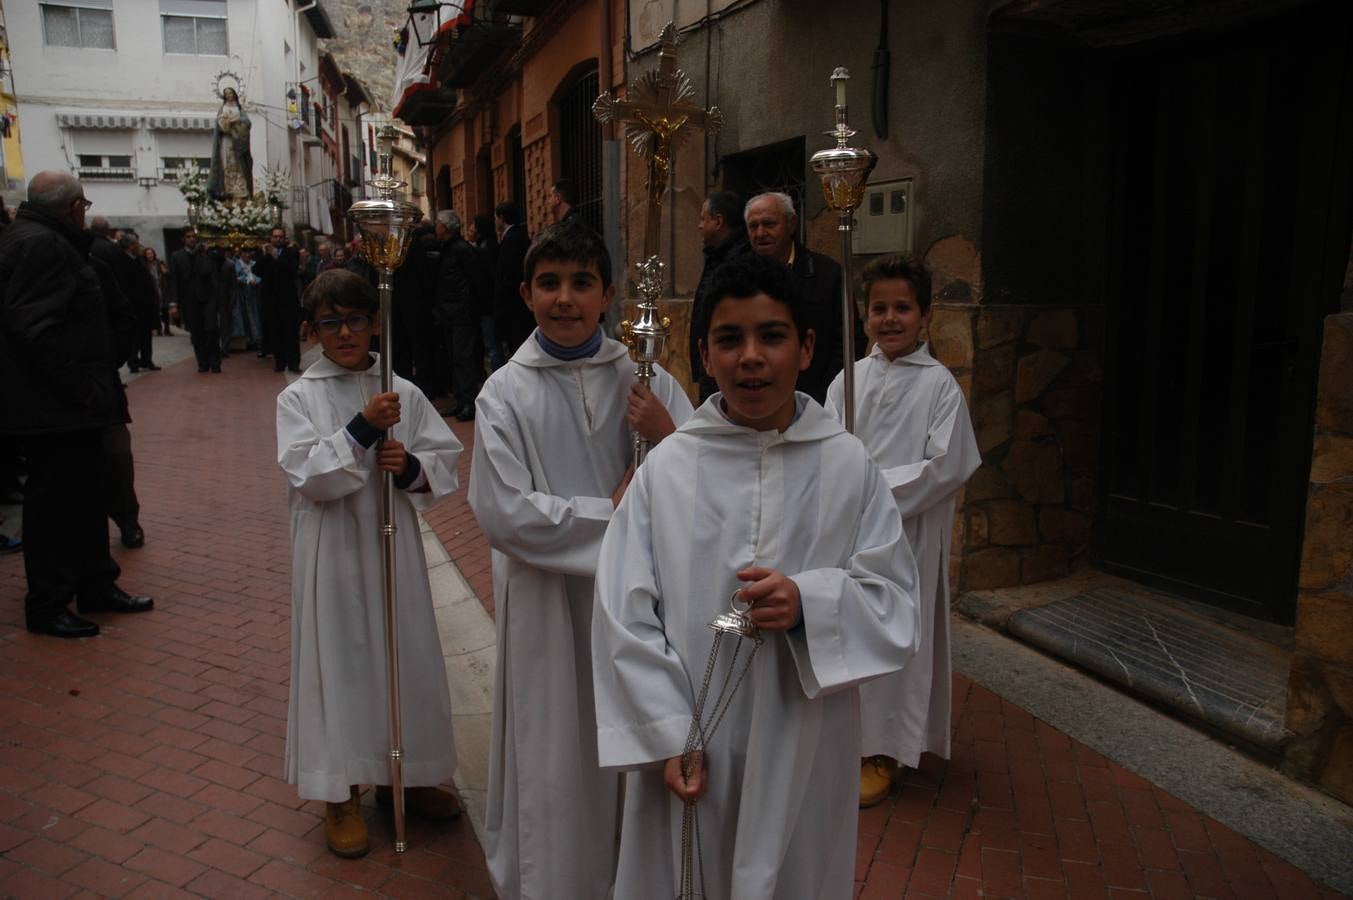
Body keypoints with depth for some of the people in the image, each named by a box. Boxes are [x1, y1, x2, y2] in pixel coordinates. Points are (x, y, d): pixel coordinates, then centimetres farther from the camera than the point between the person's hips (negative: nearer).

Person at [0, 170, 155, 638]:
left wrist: (91, 386, 11)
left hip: (66, 405, 10)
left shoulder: (44, 242, 15)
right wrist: (80, 388, -23)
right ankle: (46, 607, 11)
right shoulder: (40, 245, -17)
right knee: (54, 502, -1)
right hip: (53, 407, -10)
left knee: (83, 496, 18)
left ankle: (96, 586, 29)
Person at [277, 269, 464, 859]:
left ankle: (400, 776, 33)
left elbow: (446, 461, 3)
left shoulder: (404, 393, 2)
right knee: (339, 659, 6)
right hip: (332, 550, -2)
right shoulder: (298, 398, -3)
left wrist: (412, 468, -18)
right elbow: (308, 477, -14)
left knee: (404, 653, 11)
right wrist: (362, 429, -24)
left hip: (392, 544, 3)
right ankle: (341, 794, 24)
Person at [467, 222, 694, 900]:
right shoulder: (505, 393, -6)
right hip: (546, 599, -2)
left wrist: (667, 436, -22)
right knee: (555, 752, 10)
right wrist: (612, 511, -12)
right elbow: (503, 514, -14)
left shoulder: (643, 379, -1)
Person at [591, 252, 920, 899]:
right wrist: (669, 737, -10)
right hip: (689, 749, 0)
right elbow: (624, 615, -5)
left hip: (804, 748, 1)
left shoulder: (847, 465, -3)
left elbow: (897, 603, -1)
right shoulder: (666, 469, -5)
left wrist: (810, 603, -19)